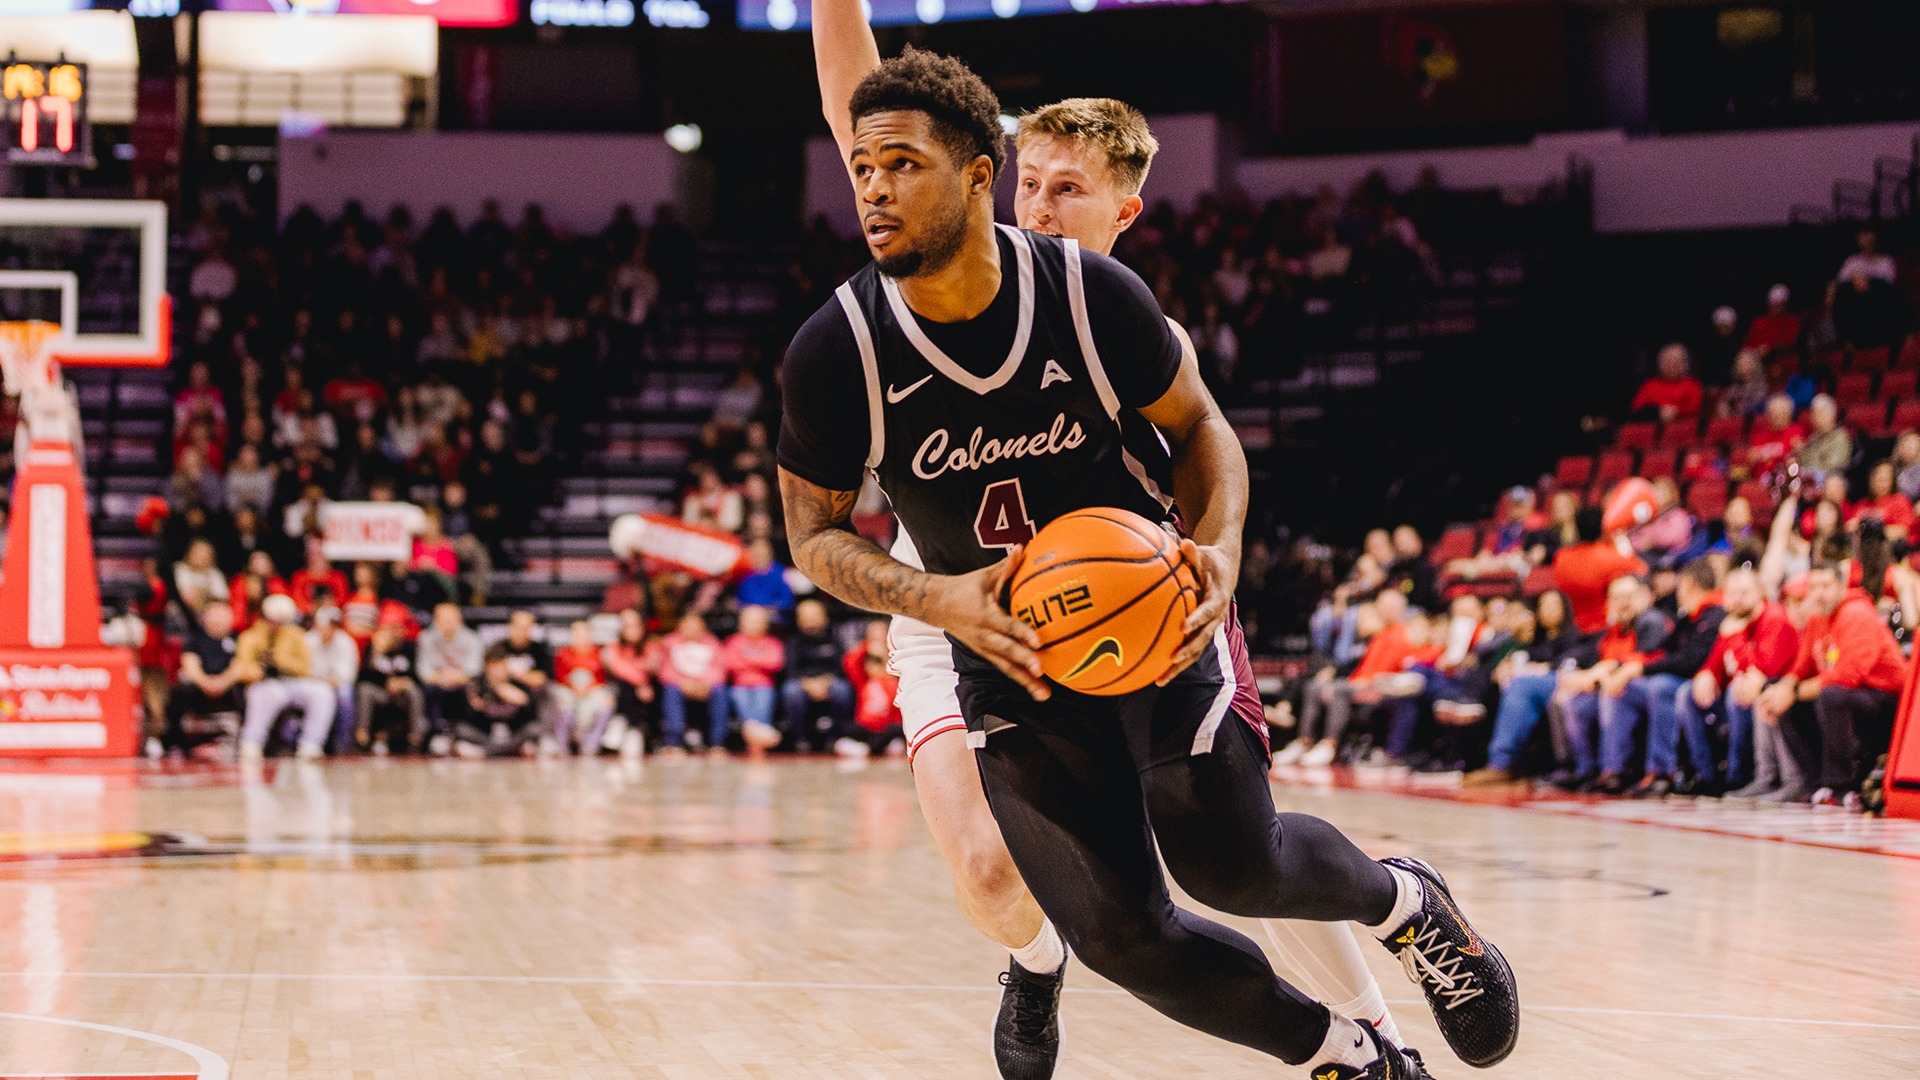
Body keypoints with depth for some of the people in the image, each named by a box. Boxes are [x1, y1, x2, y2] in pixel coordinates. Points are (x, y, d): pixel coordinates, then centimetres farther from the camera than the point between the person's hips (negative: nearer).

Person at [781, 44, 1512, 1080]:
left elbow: (1198, 426, -1)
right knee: (1122, 936, -5)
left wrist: (1221, 549, -20)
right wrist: (939, 597, -24)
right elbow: (816, 534, -6)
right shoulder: (833, 353, -18)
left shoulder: (1093, 293, -17)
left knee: (1233, 865, -10)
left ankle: (1404, 901, 25)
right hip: (1008, 651, 1)